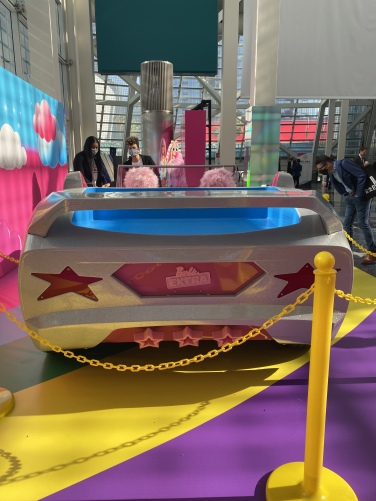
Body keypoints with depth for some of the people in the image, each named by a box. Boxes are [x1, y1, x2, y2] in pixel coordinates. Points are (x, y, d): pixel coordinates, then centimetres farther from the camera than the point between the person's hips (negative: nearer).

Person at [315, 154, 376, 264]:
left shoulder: (344, 164, -20)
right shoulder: (331, 172, 4)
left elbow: (362, 175, -23)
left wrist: (359, 194, -19)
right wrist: (346, 194, 2)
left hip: (361, 195, -8)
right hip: (350, 197, 8)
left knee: (363, 223, -5)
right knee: (347, 223, 8)